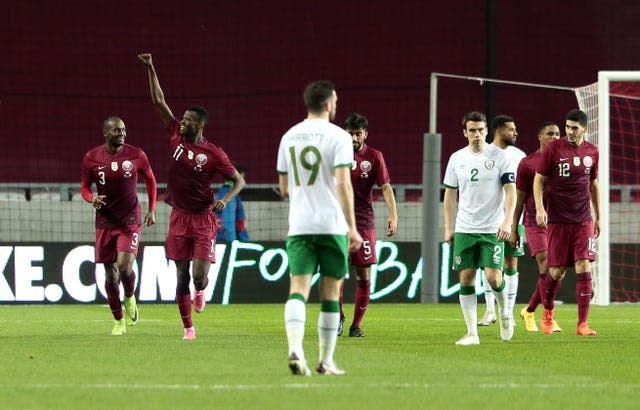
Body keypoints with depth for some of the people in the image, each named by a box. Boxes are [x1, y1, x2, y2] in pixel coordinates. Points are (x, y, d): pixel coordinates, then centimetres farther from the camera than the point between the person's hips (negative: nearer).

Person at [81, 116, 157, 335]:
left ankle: (130, 298, 13)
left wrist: (152, 209, 7)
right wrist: (92, 198, -16)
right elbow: (84, 187, 7)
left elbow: (150, 179, 12)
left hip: (130, 222, -2)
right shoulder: (91, 158, -3)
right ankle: (118, 321, 19)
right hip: (105, 223, 2)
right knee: (110, 274, 4)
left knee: (124, 266, -20)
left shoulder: (136, 155, -4)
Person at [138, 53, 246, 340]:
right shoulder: (177, 137, 3)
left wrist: (225, 200, -18)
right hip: (179, 217, 3)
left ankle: (200, 292, 28)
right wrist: (150, 69, 3)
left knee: (199, 277, -10)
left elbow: (239, 180, 0)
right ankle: (188, 327, 12)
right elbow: (159, 101, 6)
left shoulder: (213, 154, -8)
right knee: (182, 277, 2)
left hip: (203, 219, -3)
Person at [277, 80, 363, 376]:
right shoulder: (338, 136, -5)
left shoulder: (289, 137, 10)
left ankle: (295, 349, -27)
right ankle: (326, 361, 11)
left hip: (298, 226, 3)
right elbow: (343, 183, -14)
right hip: (332, 225, -3)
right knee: (331, 293, 7)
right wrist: (352, 227, -13)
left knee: (298, 289, -4)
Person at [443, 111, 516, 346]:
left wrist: (507, 221, -16)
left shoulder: (499, 156, -3)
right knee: (466, 278, -1)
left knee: (494, 277, -12)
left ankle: (504, 314, 18)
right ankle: (472, 333, 3)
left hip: (493, 229, -3)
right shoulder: (457, 159, 7)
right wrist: (448, 227, 10)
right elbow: (450, 194, 14)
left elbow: (511, 191, -4)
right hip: (464, 229, 3)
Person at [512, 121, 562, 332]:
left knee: (554, 272, 5)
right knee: (546, 267, -15)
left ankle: (529, 311, 25)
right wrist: (514, 229, 3)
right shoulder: (527, 163, 1)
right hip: (534, 223, -4)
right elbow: (519, 198, 5)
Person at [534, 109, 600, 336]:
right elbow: (539, 180, -1)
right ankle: (547, 312, 29)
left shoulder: (592, 152, 6)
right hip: (558, 220, -2)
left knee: (584, 267, -10)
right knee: (556, 271, 1)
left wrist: (598, 217, 19)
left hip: (583, 220, 2)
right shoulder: (554, 148, -5)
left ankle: (582, 324, -9)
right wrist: (540, 208, -14)